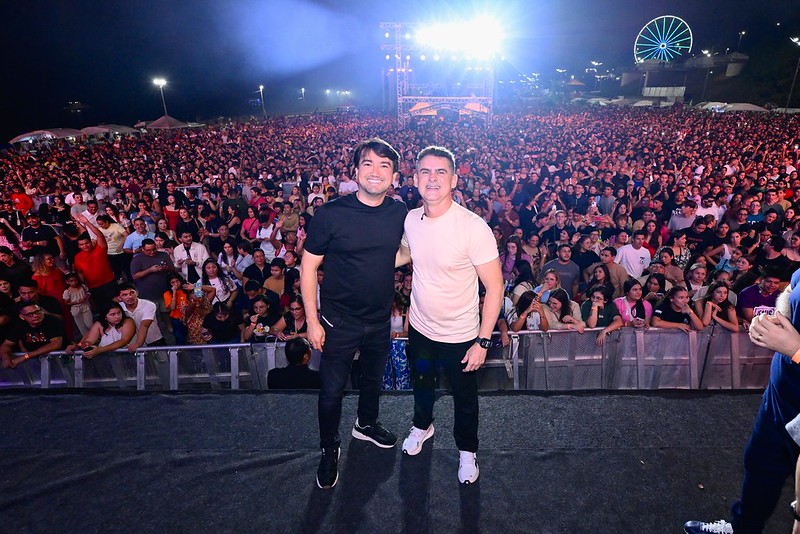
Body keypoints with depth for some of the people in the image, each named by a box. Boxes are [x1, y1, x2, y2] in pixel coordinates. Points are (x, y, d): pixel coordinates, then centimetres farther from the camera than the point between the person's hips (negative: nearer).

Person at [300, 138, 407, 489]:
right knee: (332, 390, 8)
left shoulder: (400, 213, -7)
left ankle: (366, 424, 54)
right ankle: (329, 450, 35)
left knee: (374, 378, 25)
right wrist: (312, 321, -12)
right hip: (339, 321, -4)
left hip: (380, 319, 4)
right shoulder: (330, 214, -19)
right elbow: (308, 267, -12)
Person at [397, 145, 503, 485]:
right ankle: (422, 425, 59)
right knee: (421, 384, 28)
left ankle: (467, 450, 46)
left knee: (465, 399, 18)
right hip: (420, 328, 5)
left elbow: (495, 287, -20)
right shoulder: (410, 219, -9)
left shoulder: (473, 227, -26)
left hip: (461, 335, -4)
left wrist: (483, 341, -19)